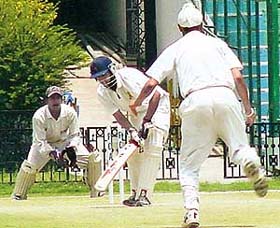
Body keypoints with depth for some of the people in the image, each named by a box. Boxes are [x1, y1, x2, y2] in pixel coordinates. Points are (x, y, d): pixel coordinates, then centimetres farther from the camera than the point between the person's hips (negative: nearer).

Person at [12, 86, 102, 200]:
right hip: (45, 144, -2)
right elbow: (40, 142, -27)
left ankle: (96, 190, 5)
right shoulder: (39, 116, -28)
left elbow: (74, 135, -14)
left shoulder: (70, 112, -22)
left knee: (92, 158, -14)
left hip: (65, 142, 2)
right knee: (30, 166, -27)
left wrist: (71, 149, -34)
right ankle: (18, 195, -4)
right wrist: (52, 153, -44)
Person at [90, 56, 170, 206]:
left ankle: (144, 194, -22)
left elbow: (155, 94, -35)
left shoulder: (129, 77, -33)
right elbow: (118, 115, -14)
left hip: (157, 106, -7)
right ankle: (135, 193, 12)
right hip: (137, 113, 7)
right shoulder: (102, 92, -14)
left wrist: (147, 121, -32)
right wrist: (132, 131, -32)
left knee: (152, 147, -19)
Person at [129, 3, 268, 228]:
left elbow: (151, 83, 14)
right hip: (225, 97, 1)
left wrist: (137, 103, 32)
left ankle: (192, 210, -10)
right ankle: (251, 160, -29)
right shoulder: (217, 43, 22)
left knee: (189, 163, 8)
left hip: (195, 101, -1)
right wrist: (248, 108, 14)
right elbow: (238, 77, 8)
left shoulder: (175, 49, 19)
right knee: (239, 147, 9)